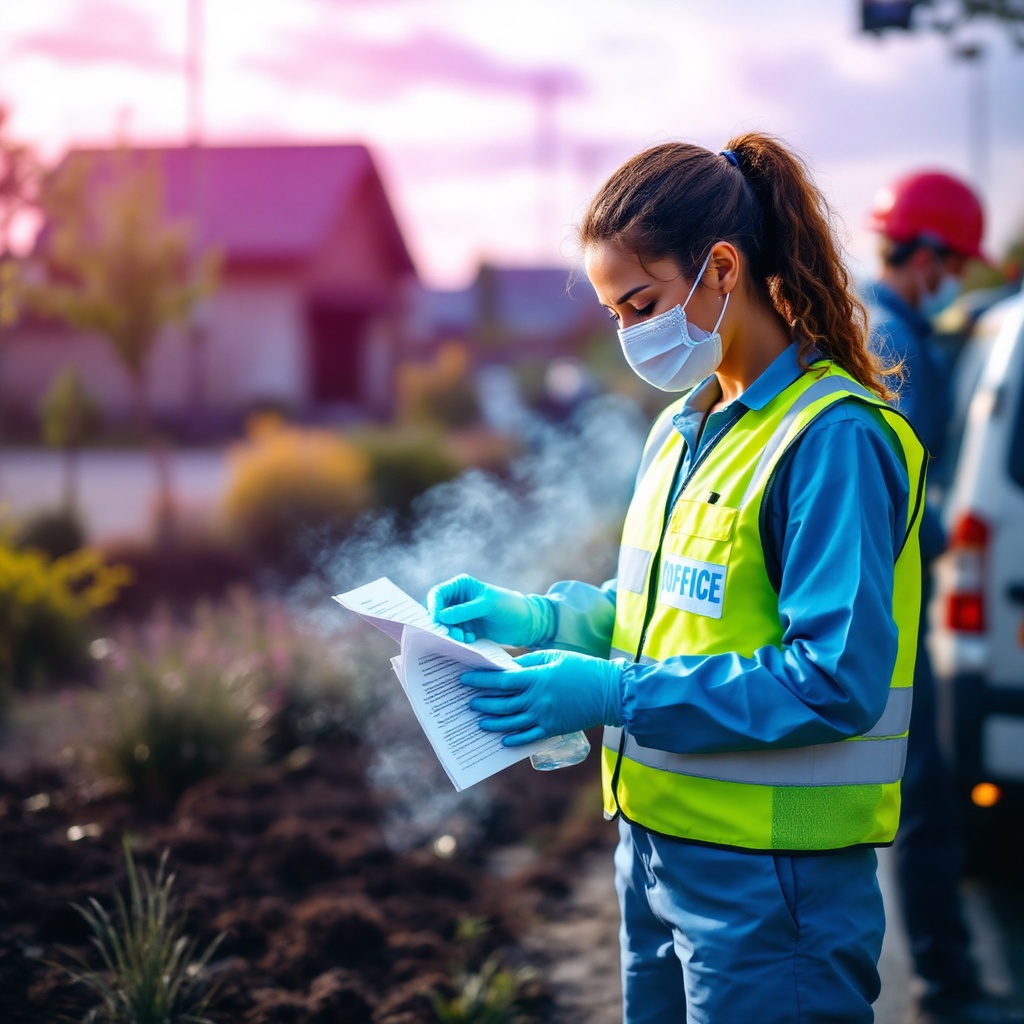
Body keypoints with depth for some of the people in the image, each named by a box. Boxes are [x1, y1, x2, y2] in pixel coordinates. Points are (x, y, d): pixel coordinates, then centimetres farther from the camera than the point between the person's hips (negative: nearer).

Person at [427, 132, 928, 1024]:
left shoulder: (833, 440, -18)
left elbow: (835, 682, -23)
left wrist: (615, 695, -23)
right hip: (658, 848, 8)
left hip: (773, 875, -8)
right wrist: (539, 618, 0)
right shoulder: (682, 430, 11)